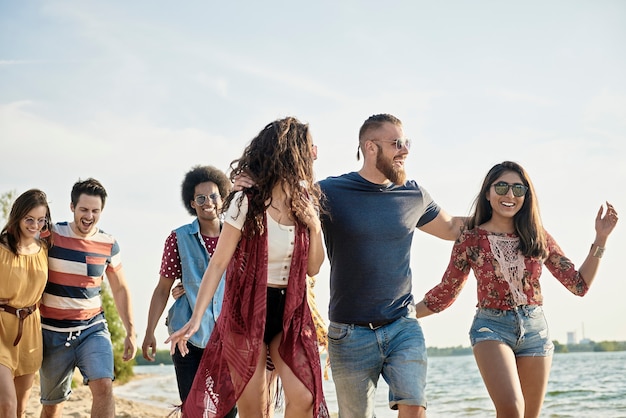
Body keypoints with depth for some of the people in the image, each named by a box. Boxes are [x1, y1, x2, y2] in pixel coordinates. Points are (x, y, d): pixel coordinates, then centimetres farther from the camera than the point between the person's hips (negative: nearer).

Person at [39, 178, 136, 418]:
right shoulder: (50, 236, -7)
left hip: (93, 328, 1)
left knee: (103, 387, -20)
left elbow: (120, 289, 11)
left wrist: (130, 332, 7)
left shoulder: (108, 245, 0)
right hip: (53, 332, -1)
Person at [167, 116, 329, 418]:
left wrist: (314, 226, -10)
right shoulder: (247, 203, -11)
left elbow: (312, 268, 7)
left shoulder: (303, 204, 4)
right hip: (248, 310, -4)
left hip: (290, 312, 4)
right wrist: (196, 319, -18)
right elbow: (218, 263, -10)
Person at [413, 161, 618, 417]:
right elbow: (445, 293, 7)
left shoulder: (538, 238, 6)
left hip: (535, 328, 3)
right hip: (492, 327, -3)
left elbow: (579, 284, 6)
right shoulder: (471, 240, -2)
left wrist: (600, 240, -1)